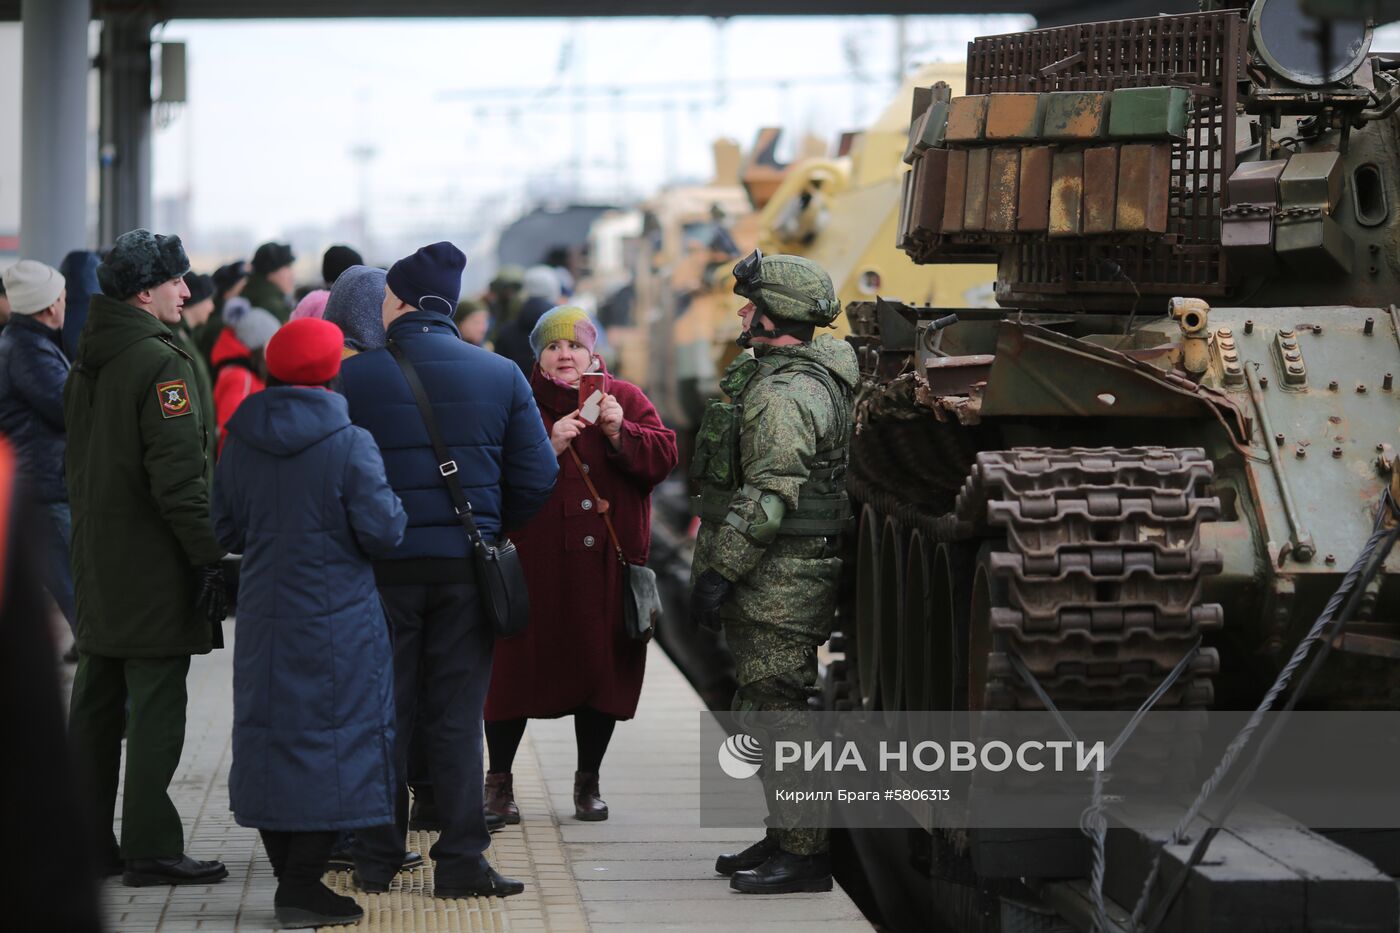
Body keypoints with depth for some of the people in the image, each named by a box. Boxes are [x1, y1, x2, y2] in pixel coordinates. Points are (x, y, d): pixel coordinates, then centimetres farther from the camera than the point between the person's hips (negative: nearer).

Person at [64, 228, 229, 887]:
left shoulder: (85, 363, 12)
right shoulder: (161, 363, -16)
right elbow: (178, 475, -20)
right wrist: (207, 554, -17)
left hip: (96, 560, 9)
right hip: (154, 565, -9)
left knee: (95, 706, 14)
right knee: (155, 709, -5)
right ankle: (150, 849, -3)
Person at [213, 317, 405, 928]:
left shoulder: (239, 443, 2)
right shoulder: (349, 444, -14)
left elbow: (226, 532, 9)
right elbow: (382, 531, -13)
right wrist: (392, 506, 6)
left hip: (262, 619, 5)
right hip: (336, 620, -5)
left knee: (270, 735, 13)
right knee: (332, 738, 1)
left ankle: (290, 875, 19)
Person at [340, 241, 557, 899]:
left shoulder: (352, 377, -5)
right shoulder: (501, 376, 1)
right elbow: (537, 479, 0)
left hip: (382, 567, -1)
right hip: (465, 568, 1)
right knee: (457, 717, 6)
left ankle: (377, 859, 14)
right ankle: (462, 862, 3)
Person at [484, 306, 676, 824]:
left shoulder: (626, 399, 10)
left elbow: (663, 457, -2)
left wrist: (619, 433, -15)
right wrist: (548, 446, -22)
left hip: (608, 563, 2)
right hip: (534, 562, -2)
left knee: (602, 669, 6)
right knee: (519, 667, -1)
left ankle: (588, 782, 21)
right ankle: (499, 779, 13)